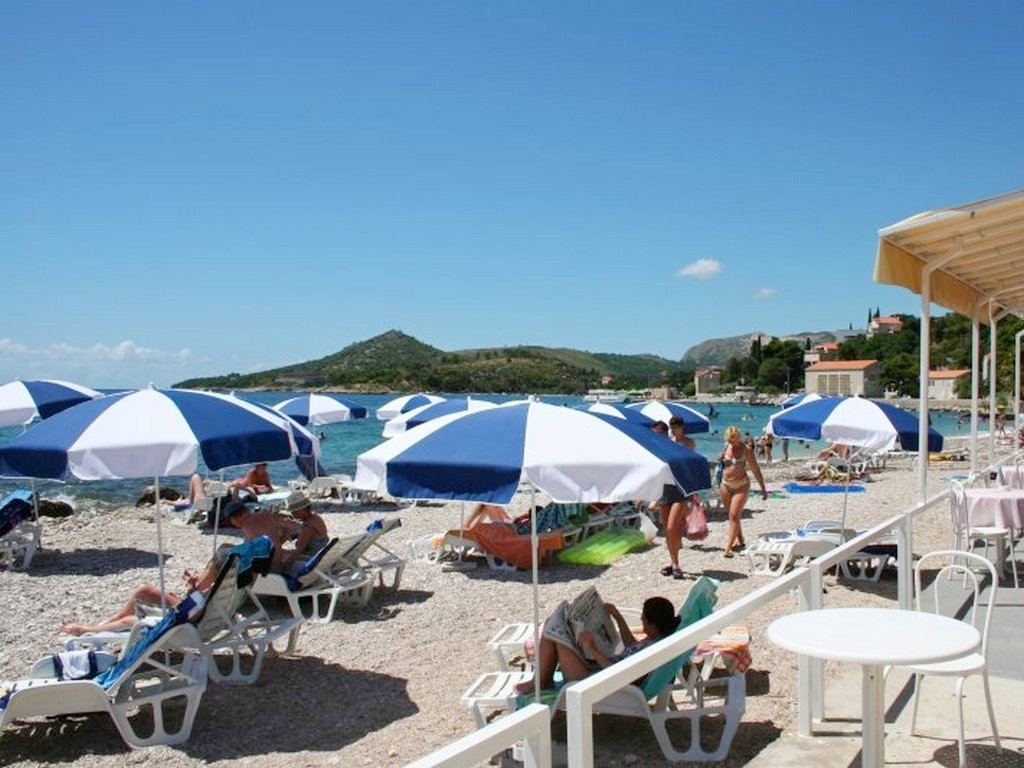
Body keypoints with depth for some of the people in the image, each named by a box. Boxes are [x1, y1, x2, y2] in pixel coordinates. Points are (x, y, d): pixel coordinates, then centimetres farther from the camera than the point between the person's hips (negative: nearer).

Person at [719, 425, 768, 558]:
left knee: (734, 516, -12)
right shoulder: (726, 446, 4)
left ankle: (728, 548, -15)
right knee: (733, 516, 13)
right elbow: (720, 462, 19)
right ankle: (740, 542, 29)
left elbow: (756, 470, -3)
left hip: (741, 485, -5)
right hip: (726, 485, 5)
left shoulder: (746, 449, -8)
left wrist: (763, 488, -1)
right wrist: (720, 458, -6)